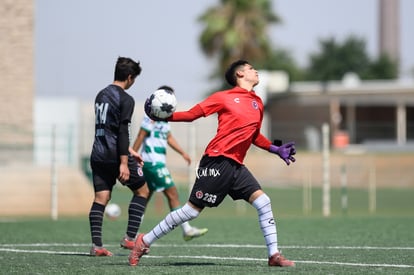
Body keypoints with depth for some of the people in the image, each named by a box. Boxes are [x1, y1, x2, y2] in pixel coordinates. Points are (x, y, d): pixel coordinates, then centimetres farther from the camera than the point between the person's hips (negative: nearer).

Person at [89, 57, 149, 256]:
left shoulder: (101, 95, 15)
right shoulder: (125, 99, -10)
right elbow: (122, 131, -17)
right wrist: (124, 162, -19)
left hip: (98, 155, 7)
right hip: (115, 156, -7)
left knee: (101, 198, 5)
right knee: (142, 191, 9)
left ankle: (96, 245, -6)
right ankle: (130, 238, 3)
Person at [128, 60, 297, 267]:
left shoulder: (258, 103, 17)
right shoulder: (224, 97, -2)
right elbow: (191, 114, -3)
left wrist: (276, 149, 20)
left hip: (236, 165, 7)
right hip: (217, 162, -7)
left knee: (263, 202, -6)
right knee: (192, 210, -5)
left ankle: (274, 255, 0)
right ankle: (144, 241, 7)